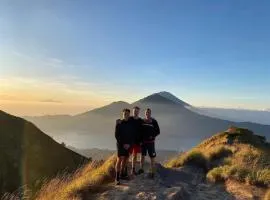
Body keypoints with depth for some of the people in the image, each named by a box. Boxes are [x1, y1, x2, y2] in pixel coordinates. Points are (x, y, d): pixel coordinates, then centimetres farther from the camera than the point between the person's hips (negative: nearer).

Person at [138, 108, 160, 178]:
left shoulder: (154, 121, -7)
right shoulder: (142, 121, 2)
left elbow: (158, 131, -3)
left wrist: (152, 136, -15)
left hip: (150, 142, -3)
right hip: (143, 141, 4)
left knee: (152, 157, 1)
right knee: (142, 155, 15)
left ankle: (152, 172, 11)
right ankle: (141, 169, 32)